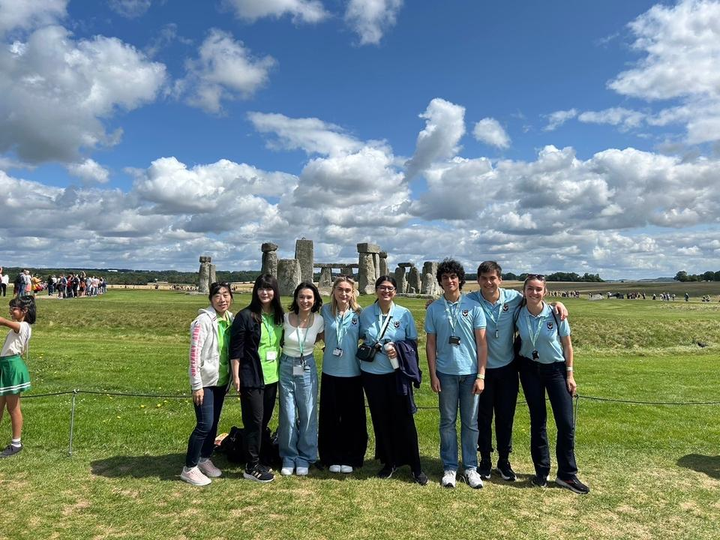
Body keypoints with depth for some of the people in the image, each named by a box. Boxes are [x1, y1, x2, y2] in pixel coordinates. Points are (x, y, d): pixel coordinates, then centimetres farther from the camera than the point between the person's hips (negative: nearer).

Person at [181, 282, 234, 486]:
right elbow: (195, 354, -18)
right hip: (206, 381, -6)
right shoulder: (204, 320, -17)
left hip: (221, 381, 7)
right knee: (205, 424, -6)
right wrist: (196, 385, -18)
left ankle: (204, 460, 31)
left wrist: (231, 378, 12)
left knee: (214, 424, 14)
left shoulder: (230, 319, 4)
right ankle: (189, 468, 10)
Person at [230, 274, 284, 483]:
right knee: (254, 420, 0)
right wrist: (236, 376, -12)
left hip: (271, 377, 6)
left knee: (265, 419, 13)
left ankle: (257, 458, 28)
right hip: (251, 378, -6)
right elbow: (235, 348, -10)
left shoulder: (279, 316, 6)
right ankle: (251, 467, 12)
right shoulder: (245, 316, -11)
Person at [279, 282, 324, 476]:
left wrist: (307, 343, -1)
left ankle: (304, 457, 23)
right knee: (288, 416, 4)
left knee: (308, 415, 6)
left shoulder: (319, 320, -8)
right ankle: (288, 457, 23)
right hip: (286, 368, -1)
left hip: (308, 369, 1)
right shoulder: (285, 318, -11)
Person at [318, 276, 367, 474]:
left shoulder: (358, 313, -3)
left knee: (353, 418, 7)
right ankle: (332, 458, 24)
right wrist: (330, 346, 7)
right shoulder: (325, 310, 0)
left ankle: (350, 458, 24)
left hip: (352, 372, 0)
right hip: (330, 372, 1)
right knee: (330, 417, 7)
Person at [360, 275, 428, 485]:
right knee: (380, 419, 10)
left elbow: (413, 341, 0)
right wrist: (370, 347, -4)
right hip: (372, 373, 2)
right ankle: (389, 462, 28)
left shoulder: (404, 314, -4)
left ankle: (416, 467, 15)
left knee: (404, 419, 1)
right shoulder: (365, 314, -1)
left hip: (397, 373, -2)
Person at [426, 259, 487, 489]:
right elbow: (431, 344, 3)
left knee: (470, 423, 9)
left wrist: (481, 375, -6)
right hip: (446, 373, 0)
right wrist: (433, 374, -2)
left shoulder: (473, 307, -2)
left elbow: (481, 343, -1)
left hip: (470, 373, 0)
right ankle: (449, 468, 20)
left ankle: (471, 467, 22)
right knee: (447, 422, 9)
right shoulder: (434, 309, 1)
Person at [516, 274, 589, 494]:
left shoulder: (555, 314, -13)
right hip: (530, 370, 1)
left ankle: (567, 474, 13)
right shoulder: (518, 314, -11)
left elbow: (567, 345, -3)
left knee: (566, 423, -2)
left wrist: (570, 374, -4)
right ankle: (541, 471, 23)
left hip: (556, 369, 0)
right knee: (537, 421, 9)